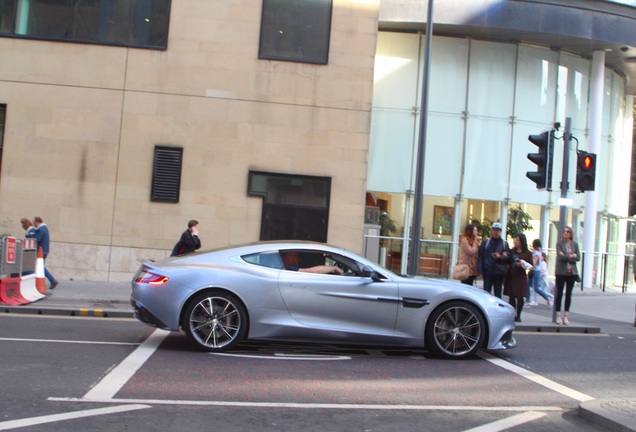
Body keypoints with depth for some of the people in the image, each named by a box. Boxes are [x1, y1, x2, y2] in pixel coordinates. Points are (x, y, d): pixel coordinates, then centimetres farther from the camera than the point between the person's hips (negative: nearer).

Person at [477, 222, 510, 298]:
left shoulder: (504, 244, 8)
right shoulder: (485, 243, 7)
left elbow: (508, 258, 2)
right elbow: (480, 257, 1)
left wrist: (500, 257, -17)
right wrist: (480, 270, -7)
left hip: (499, 274, 0)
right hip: (488, 272, 0)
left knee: (498, 294, 6)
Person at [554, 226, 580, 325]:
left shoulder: (575, 244, 8)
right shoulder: (559, 244, -1)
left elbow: (578, 258, -1)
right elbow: (560, 256, -14)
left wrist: (566, 257, -10)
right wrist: (571, 256, -9)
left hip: (572, 272, 3)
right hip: (561, 272, -3)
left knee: (568, 294, 6)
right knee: (559, 293, 1)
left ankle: (566, 315, 13)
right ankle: (558, 315, 7)